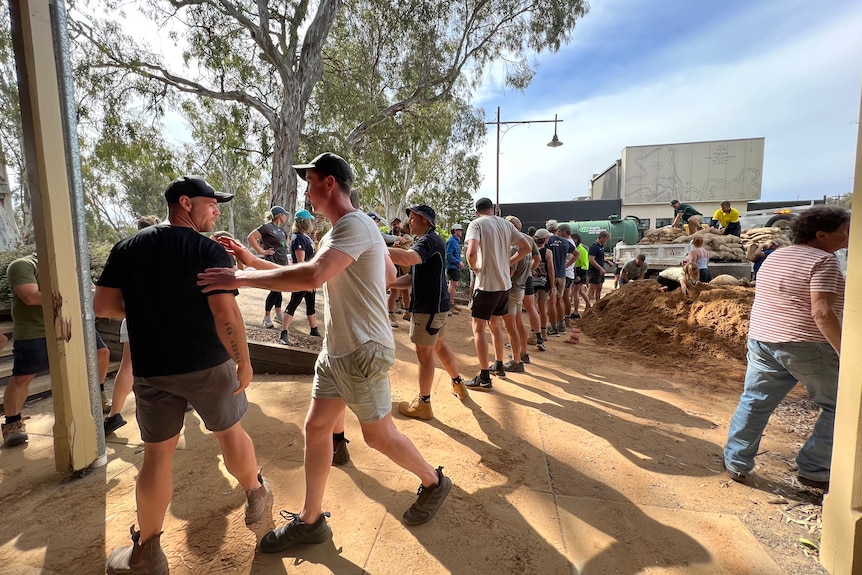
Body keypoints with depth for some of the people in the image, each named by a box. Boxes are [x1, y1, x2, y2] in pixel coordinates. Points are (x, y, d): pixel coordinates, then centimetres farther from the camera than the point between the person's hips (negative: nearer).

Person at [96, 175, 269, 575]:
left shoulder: (128, 247, 2)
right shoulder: (208, 251, -14)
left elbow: (102, 305, 2)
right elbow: (225, 312, -23)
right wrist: (244, 361, -14)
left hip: (151, 370, 3)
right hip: (209, 365, -3)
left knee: (157, 453, 14)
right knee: (230, 432, 17)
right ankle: (256, 495, 39)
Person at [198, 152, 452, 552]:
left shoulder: (354, 225, -20)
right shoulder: (340, 230, 12)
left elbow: (312, 276, -34)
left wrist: (240, 278, -24)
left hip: (363, 352, -9)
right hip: (334, 350, 9)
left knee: (379, 435, 7)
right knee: (316, 427, 13)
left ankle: (434, 483, 33)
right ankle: (311, 521, 31)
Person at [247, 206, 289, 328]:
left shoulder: (281, 229, 15)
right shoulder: (267, 227, -10)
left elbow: (286, 239, 35)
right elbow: (251, 237, -18)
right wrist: (262, 251, -16)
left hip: (283, 263, 8)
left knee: (279, 289, 13)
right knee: (275, 290, -8)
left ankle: (278, 314, 22)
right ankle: (266, 317, 4)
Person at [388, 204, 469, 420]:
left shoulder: (429, 240, -18)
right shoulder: (428, 241, 17)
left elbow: (407, 258, -40)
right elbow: (415, 276, 14)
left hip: (430, 307, -10)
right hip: (436, 304, 10)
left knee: (424, 352, 0)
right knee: (438, 345, 23)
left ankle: (423, 404, 14)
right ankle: (458, 383, 40)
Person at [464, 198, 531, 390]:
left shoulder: (476, 224, -9)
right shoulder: (506, 224, 8)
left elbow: (471, 252, -25)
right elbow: (526, 248, 8)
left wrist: (473, 266, -6)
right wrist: (509, 262, 12)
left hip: (486, 284, -6)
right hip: (505, 283, 7)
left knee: (478, 329, 2)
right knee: (494, 323, 23)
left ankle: (484, 378, 4)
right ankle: (499, 366, 35)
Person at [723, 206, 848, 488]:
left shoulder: (774, 257, 14)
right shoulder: (823, 261, -10)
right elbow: (822, 313, -20)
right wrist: (844, 353, -17)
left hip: (761, 341, 7)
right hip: (807, 346, -7)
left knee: (754, 403, 14)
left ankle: (736, 463, 21)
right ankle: (813, 470, 16)